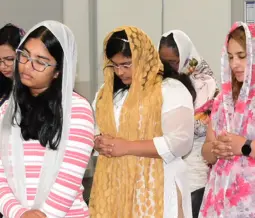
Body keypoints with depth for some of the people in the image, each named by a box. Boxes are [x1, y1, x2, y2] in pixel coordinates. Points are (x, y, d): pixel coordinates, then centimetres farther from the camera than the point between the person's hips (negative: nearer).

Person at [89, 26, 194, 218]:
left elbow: (181, 141, -16)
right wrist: (100, 143, -3)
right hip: (113, 186, 6)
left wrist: (127, 147, -17)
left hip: (154, 188, -5)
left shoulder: (170, 90, -8)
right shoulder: (107, 92, 13)